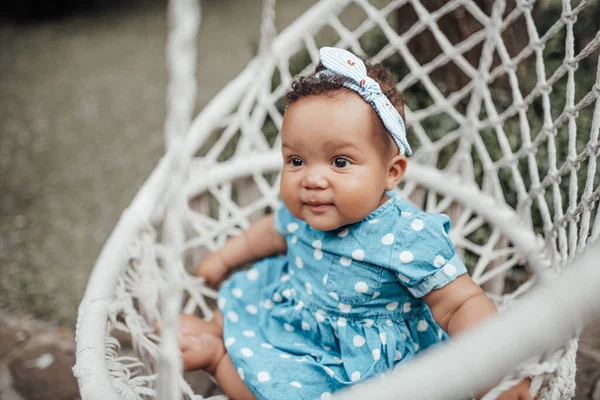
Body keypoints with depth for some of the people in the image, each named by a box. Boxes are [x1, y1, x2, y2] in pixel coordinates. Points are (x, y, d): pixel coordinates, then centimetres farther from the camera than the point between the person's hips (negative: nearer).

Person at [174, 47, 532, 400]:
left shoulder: (410, 238, -32)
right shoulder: (302, 211, -10)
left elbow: (463, 304, -26)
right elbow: (275, 230, 14)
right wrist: (226, 257, 27)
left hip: (352, 358, -7)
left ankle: (214, 353, 2)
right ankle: (216, 330, 38)